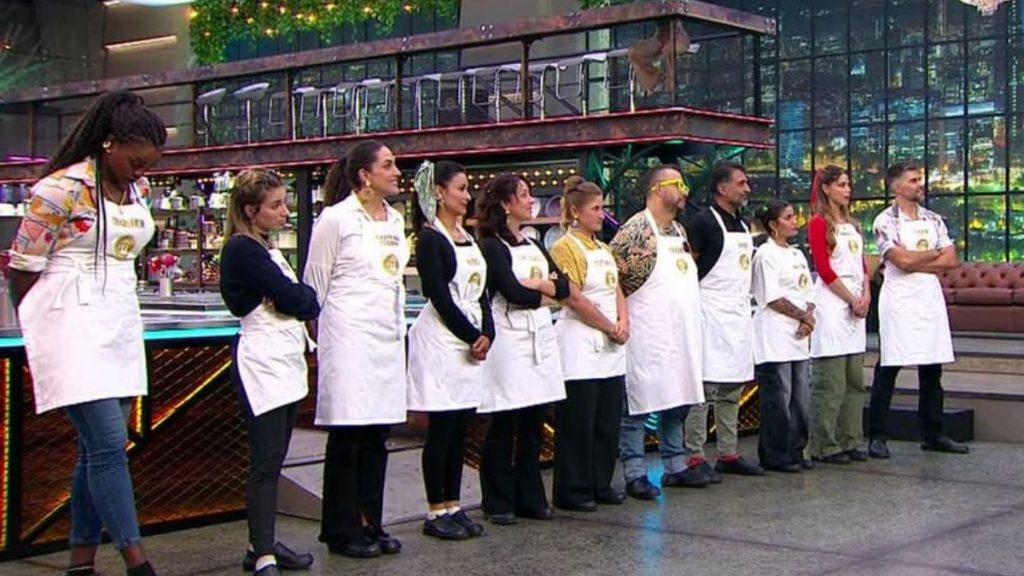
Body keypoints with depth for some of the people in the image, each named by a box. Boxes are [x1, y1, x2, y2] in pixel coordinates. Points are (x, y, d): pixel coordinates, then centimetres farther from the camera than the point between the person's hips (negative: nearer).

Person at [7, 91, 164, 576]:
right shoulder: (62, 189, -12)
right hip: (73, 325, -7)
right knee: (108, 443, -11)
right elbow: (22, 267, -6)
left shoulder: (139, 190, 9)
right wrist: (37, 332, 4)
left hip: (121, 324, 7)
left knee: (98, 447, 9)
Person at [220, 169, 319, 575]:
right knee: (266, 462, -10)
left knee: (274, 460, 11)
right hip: (263, 362, -9)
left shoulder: (266, 249, 18)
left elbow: (294, 299, 12)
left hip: (287, 359, 9)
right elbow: (290, 298, -13)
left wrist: (300, 299, -9)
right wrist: (313, 301, 6)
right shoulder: (242, 249, -10)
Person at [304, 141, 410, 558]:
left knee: (377, 436, 9)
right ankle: (341, 531, 8)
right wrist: (319, 334, 1)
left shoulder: (395, 220, 13)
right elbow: (315, 284, -3)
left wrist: (399, 327, 16)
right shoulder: (336, 218, -7)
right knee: (346, 436, -1)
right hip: (349, 336, -6)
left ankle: (370, 524, 18)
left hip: (388, 337, 7)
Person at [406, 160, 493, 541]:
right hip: (441, 341, -7)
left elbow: (481, 291, 13)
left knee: (460, 428, 9)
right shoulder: (430, 238, -9)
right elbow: (440, 297, -15)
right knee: (441, 428, -3)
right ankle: (435, 512, 5)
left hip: (472, 342, 7)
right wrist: (471, 336, -11)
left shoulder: (467, 238, 14)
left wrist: (486, 334, -2)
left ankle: (453, 506, 16)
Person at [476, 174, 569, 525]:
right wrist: (544, 293, 1)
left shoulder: (535, 246, 18)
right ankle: (499, 503, 6)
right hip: (509, 340, -7)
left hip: (541, 338, 7)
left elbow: (563, 287, 9)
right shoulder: (492, 246, -5)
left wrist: (534, 284, -8)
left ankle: (530, 497, 16)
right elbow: (513, 292, -16)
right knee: (504, 425, -2)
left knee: (534, 424, 8)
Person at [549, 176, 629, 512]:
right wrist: (610, 328, -9)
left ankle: (601, 484, 20)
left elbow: (617, 290, 17)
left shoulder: (603, 249, 17)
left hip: (611, 347, 8)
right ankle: (571, 491, 4)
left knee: (608, 421, 10)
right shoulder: (566, 247, -8)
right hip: (580, 348, -8)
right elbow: (575, 299, -14)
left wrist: (623, 323, -2)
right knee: (578, 423, -4)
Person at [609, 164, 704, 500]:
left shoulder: (679, 230, 16)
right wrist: (624, 313, -11)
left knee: (678, 398, 13)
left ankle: (675, 466, 24)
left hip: (682, 332, 8)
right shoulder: (636, 229, -11)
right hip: (647, 334, -8)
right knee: (639, 403, -4)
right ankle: (634, 474, 2)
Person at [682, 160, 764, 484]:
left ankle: (728, 454, 19)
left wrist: (744, 301, 16)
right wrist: (695, 301, -14)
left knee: (733, 388, 12)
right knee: (705, 387, -9)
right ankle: (694, 459, -7)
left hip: (740, 315, 9)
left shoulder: (742, 225, 17)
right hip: (712, 316, -9)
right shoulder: (703, 223, -10)